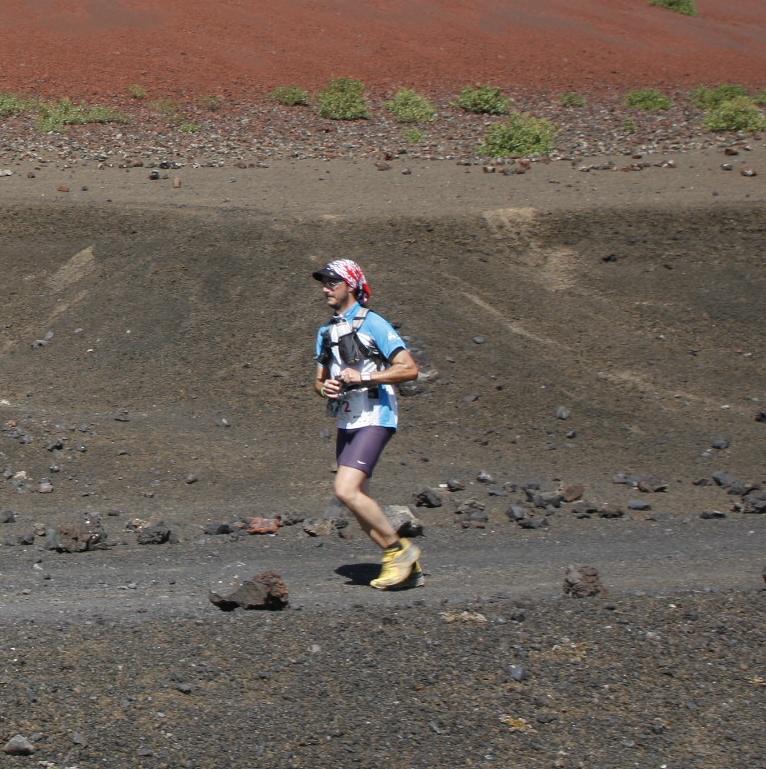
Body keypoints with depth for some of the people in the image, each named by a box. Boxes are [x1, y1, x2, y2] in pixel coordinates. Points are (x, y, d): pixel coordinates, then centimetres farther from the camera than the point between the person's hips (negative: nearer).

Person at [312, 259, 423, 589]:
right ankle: (406, 567, 15)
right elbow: (319, 379, 21)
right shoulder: (326, 331, 16)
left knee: (346, 490, -20)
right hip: (346, 423, 9)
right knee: (358, 500, 6)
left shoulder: (372, 324, -9)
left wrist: (364, 377, -21)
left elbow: (409, 368, -15)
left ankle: (398, 548, -5)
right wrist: (324, 387, -3)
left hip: (373, 419, -9)